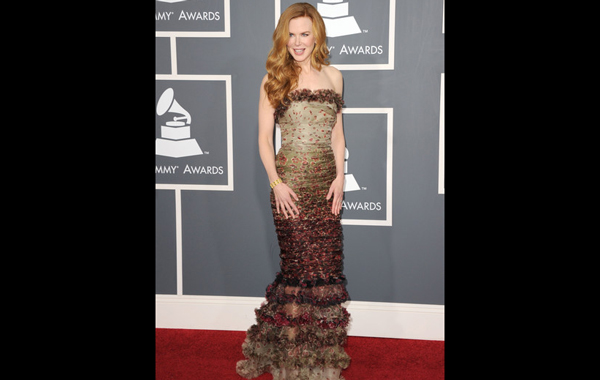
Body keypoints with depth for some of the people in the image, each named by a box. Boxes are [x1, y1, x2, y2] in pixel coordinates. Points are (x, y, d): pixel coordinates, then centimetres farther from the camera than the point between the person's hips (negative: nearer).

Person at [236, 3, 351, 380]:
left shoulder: (333, 76, 11)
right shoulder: (274, 80, 3)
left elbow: (337, 133, 12)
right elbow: (264, 138, 2)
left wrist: (340, 177, 1)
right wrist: (276, 182, -9)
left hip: (326, 182, 3)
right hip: (291, 183, -3)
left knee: (327, 263, 3)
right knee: (302, 264, -1)